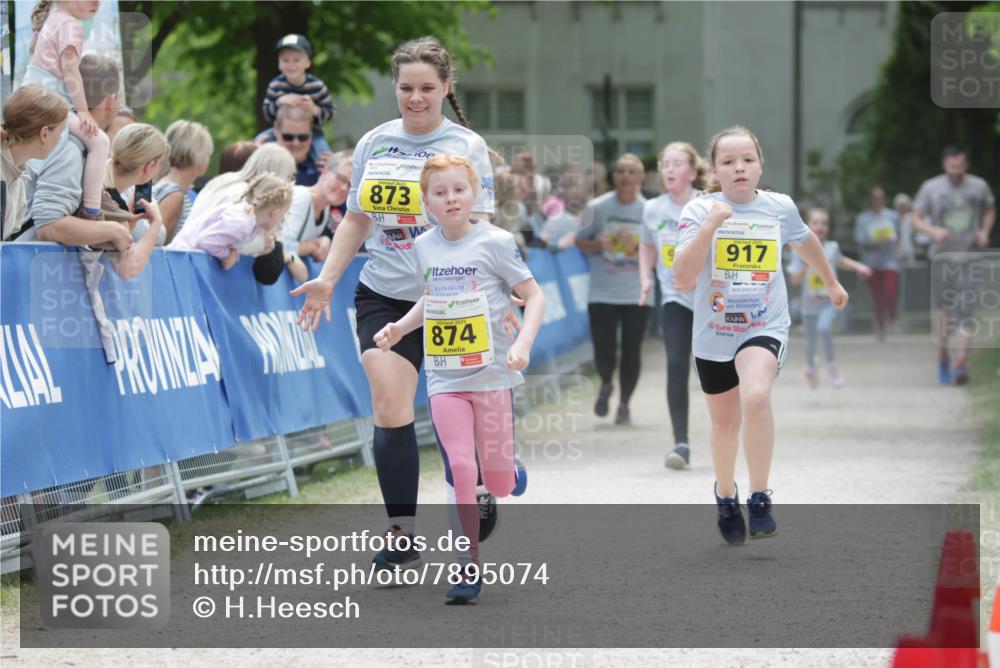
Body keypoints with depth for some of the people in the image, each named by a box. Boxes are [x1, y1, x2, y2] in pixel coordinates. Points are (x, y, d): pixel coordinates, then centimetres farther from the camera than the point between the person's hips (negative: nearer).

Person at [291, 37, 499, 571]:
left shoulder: (467, 147, -1)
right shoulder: (374, 144, 8)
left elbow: (476, 228, -6)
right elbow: (356, 220, 17)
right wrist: (326, 280, 8)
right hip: (383, 296, 2)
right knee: (390, 410, -11)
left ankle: (477, 500, 31)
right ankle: (402, 537, -6)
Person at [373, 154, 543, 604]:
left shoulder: (494, 242, -8)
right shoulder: (423, 247, 6)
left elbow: (533, 295, -4)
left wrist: (523, 343, -18)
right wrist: (400, 328, 6)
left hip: (492, 373, -3)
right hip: (444, 378, 3)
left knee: (498, 482, 2)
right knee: (459, 470, -8)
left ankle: (511, 471, 41)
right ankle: (470, 568, -3)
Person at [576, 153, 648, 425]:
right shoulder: (596, 207, -1)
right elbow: (581, 241, 9)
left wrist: (636, 247, -16)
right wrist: (598, 245, -12)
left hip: (637, 293, 0)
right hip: (602, 293, 0)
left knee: (631, 353, -1)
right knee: (603, 354, -5)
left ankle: (624, 405, 19)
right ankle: (606, 386, 28)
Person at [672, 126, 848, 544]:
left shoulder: (780, 208, -4)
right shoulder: (699, 211, -10)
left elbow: (805, 242, 19)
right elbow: (683, 277, -22)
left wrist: (831, 283, 33)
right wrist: (710, 225, -31)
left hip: (766, 327, -1)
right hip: (714, 334, 1)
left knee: (756, 397, -30)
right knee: (725, 423, 16)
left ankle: (760, 499, -16)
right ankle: (726, 497, 45)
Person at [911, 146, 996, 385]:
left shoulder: (979, 186, 2)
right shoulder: (931, 188, -2)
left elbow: (990, 210, 19)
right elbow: (916, 219, 1)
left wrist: (985, 231, 1)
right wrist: (932, 230, -19)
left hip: (970, 255, 0)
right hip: (943, 255, 0)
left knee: (965, 309, -11)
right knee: (944, 306, 6)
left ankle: (960, 363, -12)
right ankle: (942, 355, 26)